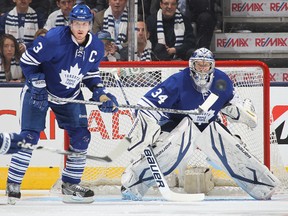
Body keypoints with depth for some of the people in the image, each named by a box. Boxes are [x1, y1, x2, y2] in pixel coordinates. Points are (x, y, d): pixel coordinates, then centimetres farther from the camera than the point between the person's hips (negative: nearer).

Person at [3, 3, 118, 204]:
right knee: (29, 136, -12)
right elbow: (28, 60, -18)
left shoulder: (96, 47, -9)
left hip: (71, 96, 5)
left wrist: (100, 93, -5)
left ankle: (70, 185, 12)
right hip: (40, 91, -5)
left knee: (81, 136, -1)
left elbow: (91, 73, 8)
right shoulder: (54, 39, -27)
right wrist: (38, 86, -21)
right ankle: (13, 185, -3)